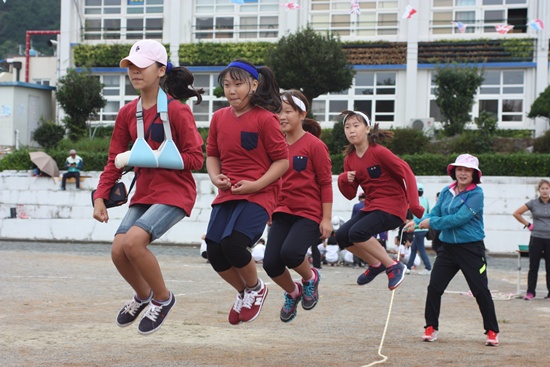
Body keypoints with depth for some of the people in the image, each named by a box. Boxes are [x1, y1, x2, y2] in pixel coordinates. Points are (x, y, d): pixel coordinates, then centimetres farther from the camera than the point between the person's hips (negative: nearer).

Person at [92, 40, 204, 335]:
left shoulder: (177, 111, -11)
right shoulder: (128, 113, 8)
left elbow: (195, 158, -13)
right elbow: (115, 160, 12)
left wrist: (152, 157, -20)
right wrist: (100, 197, 1)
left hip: (175, 192, -6)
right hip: (143, 192, 6)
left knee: (133, 241, -25)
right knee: (118, 250, -8)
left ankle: (162, 298, 0)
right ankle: (143, 296, 24)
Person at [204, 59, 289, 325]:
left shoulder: (265, 119, -9)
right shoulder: (219, 118, 7)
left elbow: (282, 161, -7)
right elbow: (212, 154, 18)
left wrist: (256, 184, -17)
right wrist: (216, 177, -3)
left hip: (258, 195, -6)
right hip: (226, 194, 6)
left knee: (233, 244, -25)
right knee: (215, 253, -5)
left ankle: (256, 288, 8)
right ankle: (243, 292, 27)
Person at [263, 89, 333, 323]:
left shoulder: (314, 145, -8)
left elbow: (325, 183, -6)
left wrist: (326, 219, -9)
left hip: (309, 213, -5)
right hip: (282, 212, 5)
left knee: (290, 252, -28)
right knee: (270, 263, -9)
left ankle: (310, 278, 7)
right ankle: (293, 293, 23)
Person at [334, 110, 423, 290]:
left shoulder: (379, 152, -14)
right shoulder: (349, 159, 6)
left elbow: (407, 173, -17)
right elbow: (350, 195, 11)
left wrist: (414, 205, -24)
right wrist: (344, 180, -11)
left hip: (392, 206, -8)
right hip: (371, 206, 8)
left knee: (357, 232, -26)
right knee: (342, 236, -5)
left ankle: (393, 267, -11)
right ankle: (375, 265, 16)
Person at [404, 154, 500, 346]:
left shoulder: (476, 194, -12)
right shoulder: (447, 192, 7)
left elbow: (459, 218, -20)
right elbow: (434, 214, 6)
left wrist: (432, 222, -15)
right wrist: (417, 222, -13)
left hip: (471, 249, -5)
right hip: (448, 247, 5)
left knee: (481, 290, 0)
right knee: (434, 287, 0)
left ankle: (492, 332, 12)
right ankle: (431, 327, 13)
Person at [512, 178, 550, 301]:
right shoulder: (533, 203, 1)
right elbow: (516, 213, 6)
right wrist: (528, 224, 3)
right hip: (536, 239, 0)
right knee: (533, 267, 2)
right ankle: (530, 292, 8)